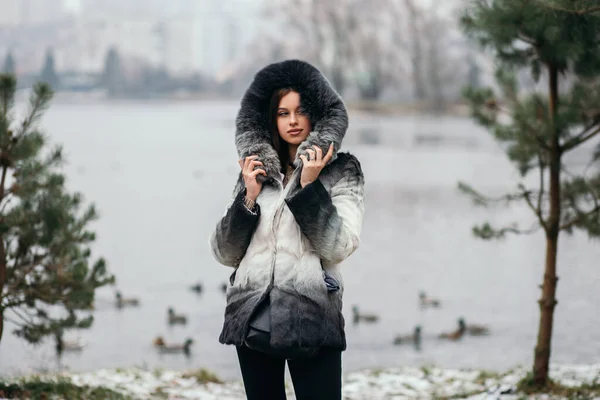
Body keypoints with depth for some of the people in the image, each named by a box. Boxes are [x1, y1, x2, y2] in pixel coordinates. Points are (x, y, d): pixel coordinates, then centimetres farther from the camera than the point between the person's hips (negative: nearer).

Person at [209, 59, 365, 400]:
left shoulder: (341, 172, 4)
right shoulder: (257, 170, 13)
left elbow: (338, 246, -10)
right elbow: (225, 254, 9)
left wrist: (310, 186, -12)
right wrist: (249, 197, -3)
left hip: (311, 316, -4)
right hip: (253, 316, 4)